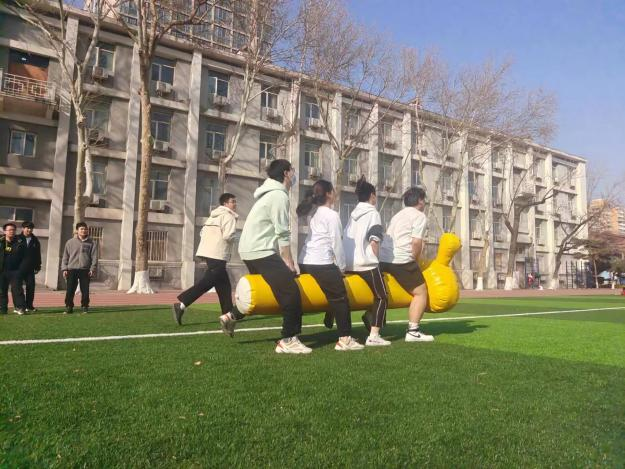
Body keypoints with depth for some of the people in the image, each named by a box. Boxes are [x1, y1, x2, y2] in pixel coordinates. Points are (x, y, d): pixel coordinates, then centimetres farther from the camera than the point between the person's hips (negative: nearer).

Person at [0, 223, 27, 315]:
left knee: (17, 289, -6)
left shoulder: (20, 243, 1)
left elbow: (24, 258, 2)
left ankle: (20, 307, -5)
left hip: (15, 271, -2)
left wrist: (20, 270, -6)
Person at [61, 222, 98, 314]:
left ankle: (85, 307, 13)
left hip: (85, 270, 0)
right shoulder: (70, 242, 8)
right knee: (70, 290, 1)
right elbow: (65, 257, 9)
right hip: (72, 269, 1)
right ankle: (69, 307, 10)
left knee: (85, 290, 3)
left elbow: (94, 257, 3)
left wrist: (92, 269, -5)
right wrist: (64, 268, 1)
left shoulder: (92, 243, 6)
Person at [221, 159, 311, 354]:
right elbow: (283, 233, -14)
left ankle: (232, 315, 28)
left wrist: (285, 260, 16)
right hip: (261, 251, -11)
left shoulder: (272, 193, 20)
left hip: (251, 250, 11)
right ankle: (288, 341, -8)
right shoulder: (279, 195, -11)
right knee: (291, 292, -11)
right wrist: (289, 262, -8)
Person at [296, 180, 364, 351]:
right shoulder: (332, 215, -5)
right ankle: (345, 339, 2)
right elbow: (336, 242, -8)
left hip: (305, 261, 9)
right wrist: (341, 266, 4)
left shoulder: (315, 214, 19)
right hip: (322, 263, -9)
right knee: (341, 299, 1)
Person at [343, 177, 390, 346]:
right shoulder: (373, 213, -5)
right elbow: (374, 242, -12)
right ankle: (374, 336, -8)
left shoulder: (353, 214, 17)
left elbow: (344, 239, 14)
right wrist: (374, 261, 1)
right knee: (382, 297, -1)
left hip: (350, 264, 8)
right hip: (367, 263, -7)